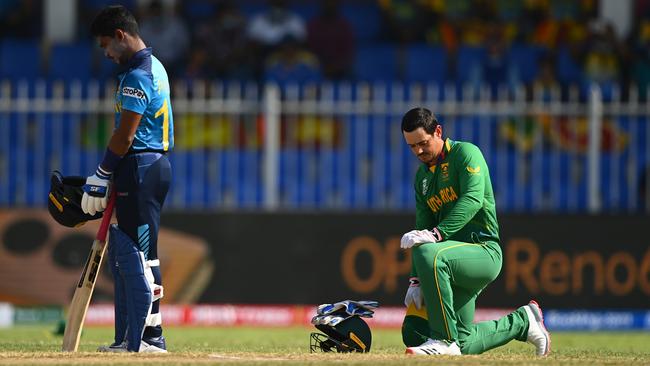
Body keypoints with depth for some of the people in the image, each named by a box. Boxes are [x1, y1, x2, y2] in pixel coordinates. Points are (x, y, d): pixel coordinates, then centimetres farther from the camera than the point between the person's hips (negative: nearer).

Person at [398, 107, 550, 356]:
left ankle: (445, 340, -30)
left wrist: (437, 233, -34)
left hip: (484, 250, -9)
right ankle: (522, 322, 18)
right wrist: (416, 280, 3)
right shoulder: (422, 176, 18)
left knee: (429, 254, -37)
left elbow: (472, 200, -22)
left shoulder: (466, 153, -5)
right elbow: (422, 228, 16)